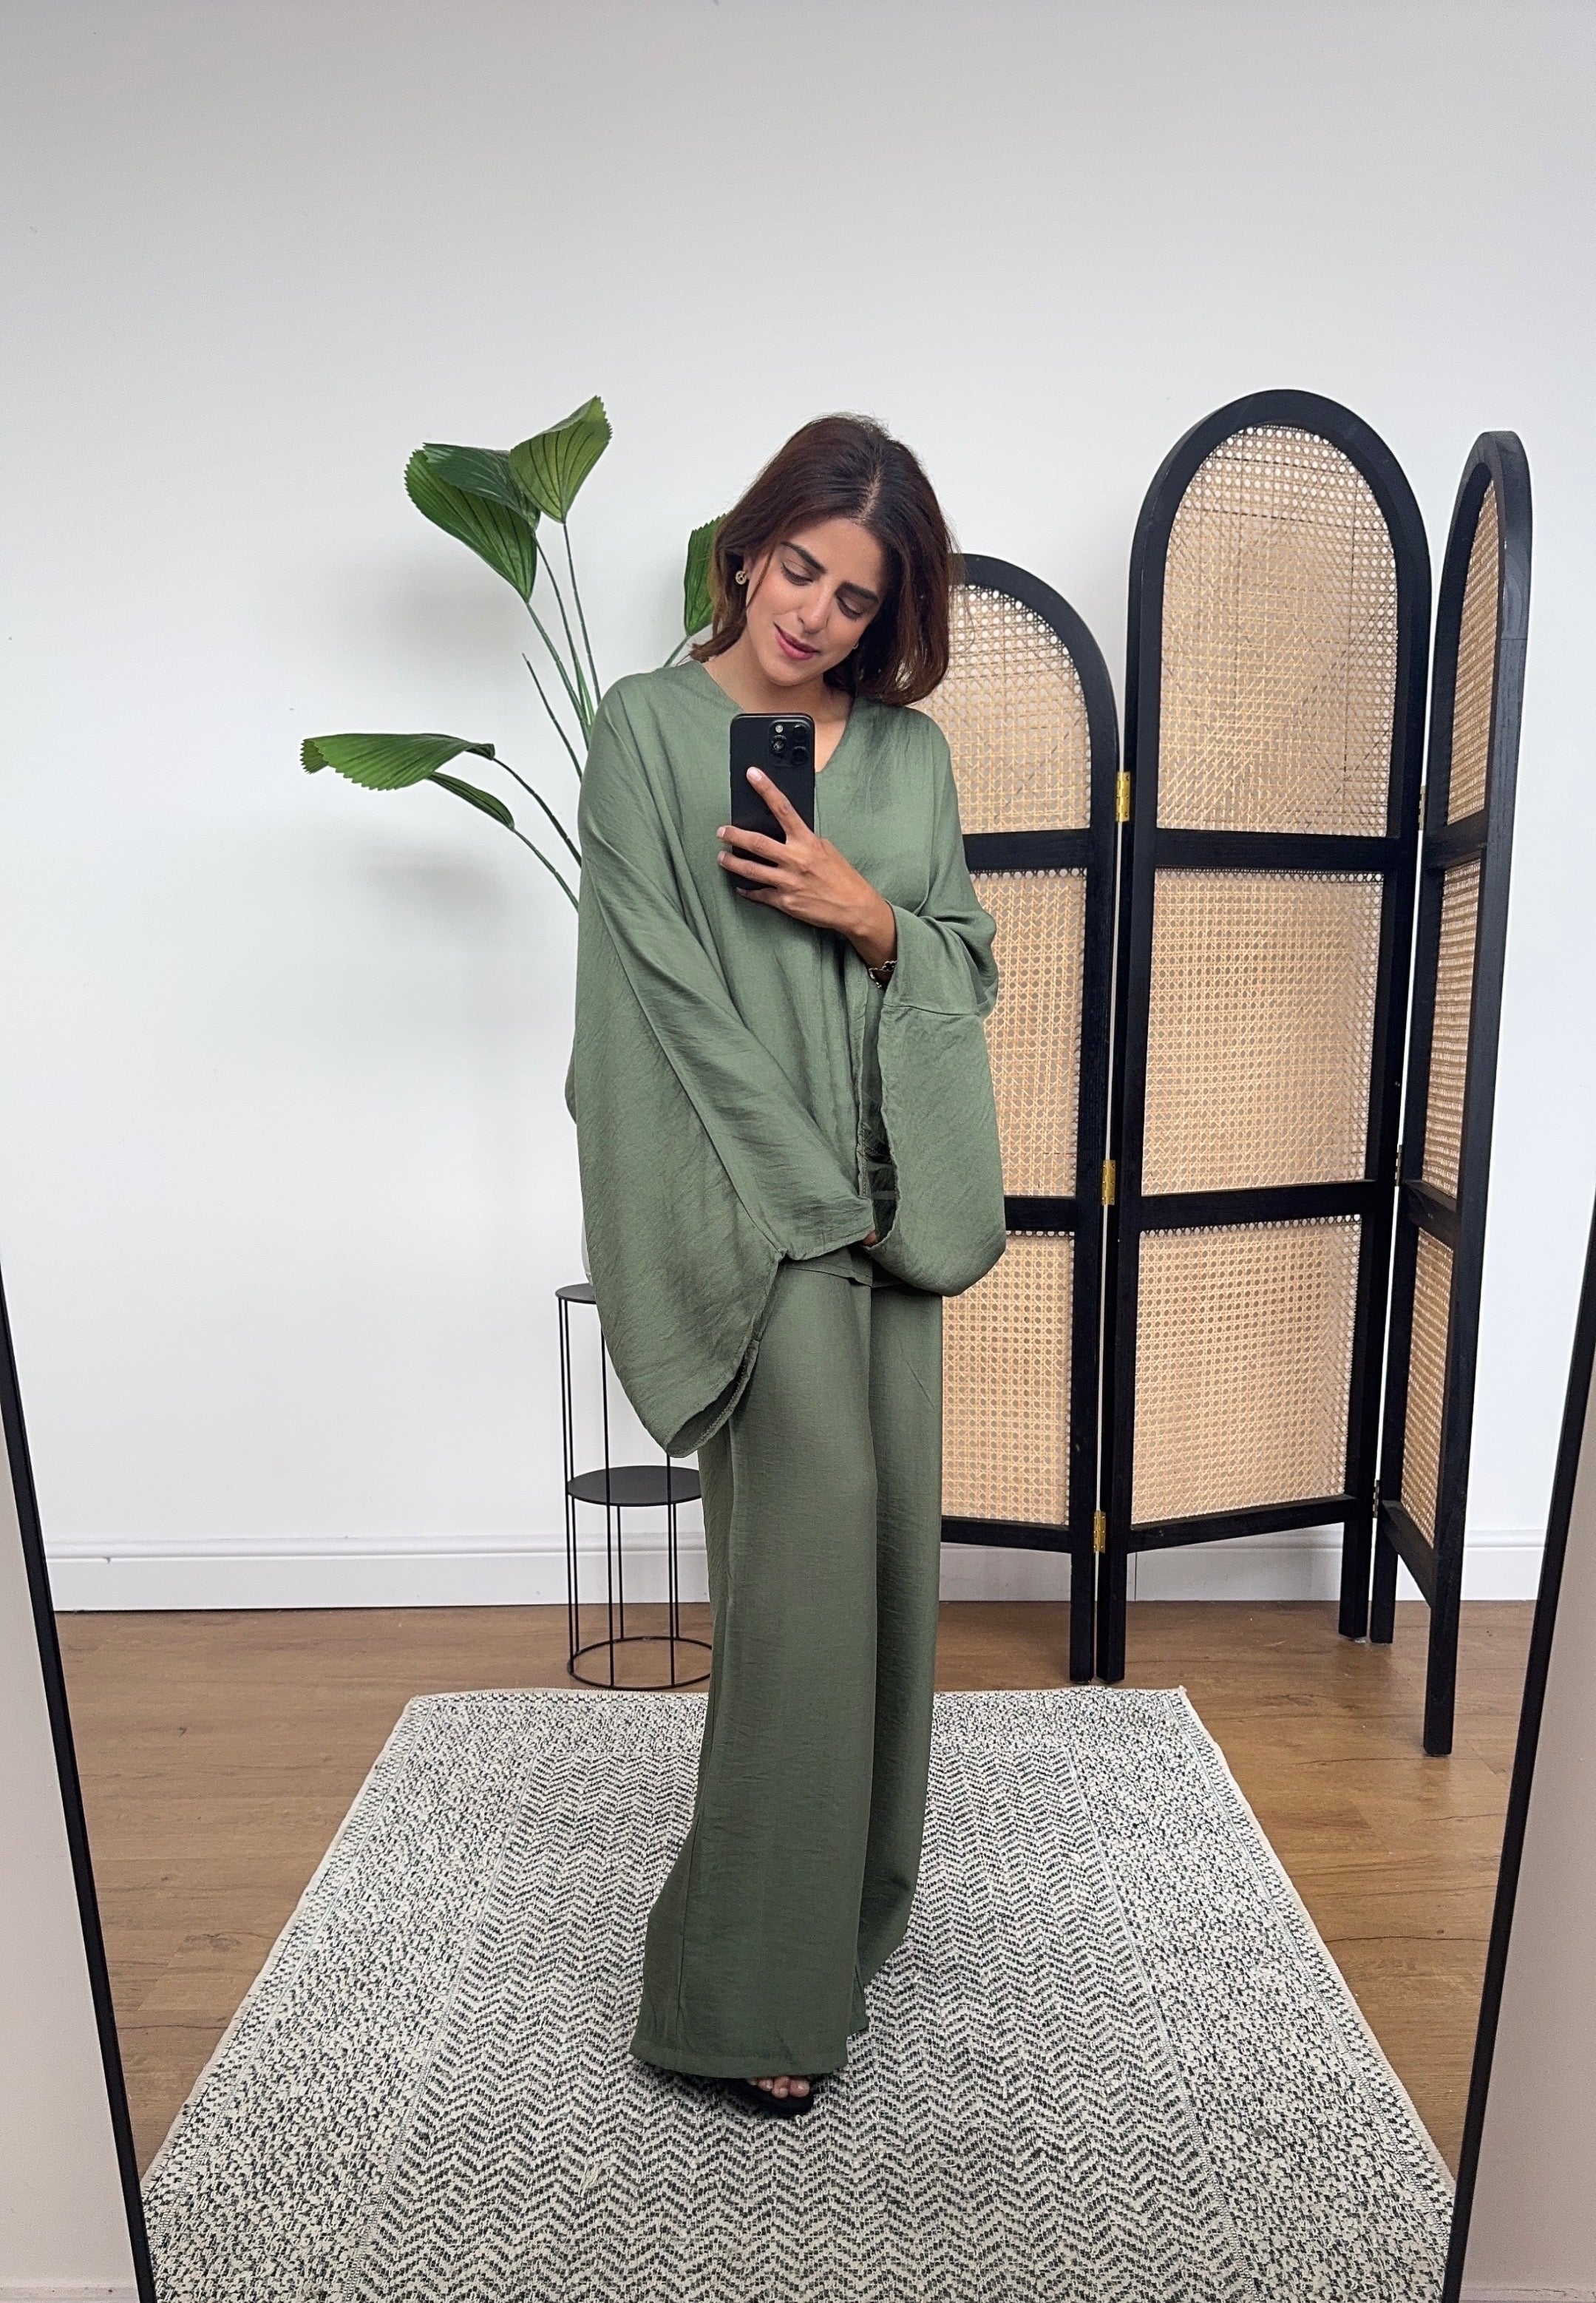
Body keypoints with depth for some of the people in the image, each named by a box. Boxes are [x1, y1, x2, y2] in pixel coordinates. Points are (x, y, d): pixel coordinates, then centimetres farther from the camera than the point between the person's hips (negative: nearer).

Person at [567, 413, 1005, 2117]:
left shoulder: (909, 750, 13)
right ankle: (749, 1990, 7)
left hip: (886, 1199, 6)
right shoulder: (649, 730, -2)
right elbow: (673, 992, -9)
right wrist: (812, 1192, -12)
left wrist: (867, 912, -10)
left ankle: (843, 1901, 33)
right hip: (749, 1203, -5)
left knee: (874, 1540, 11)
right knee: (811, 1544, -10)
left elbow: (967, 965, 11)